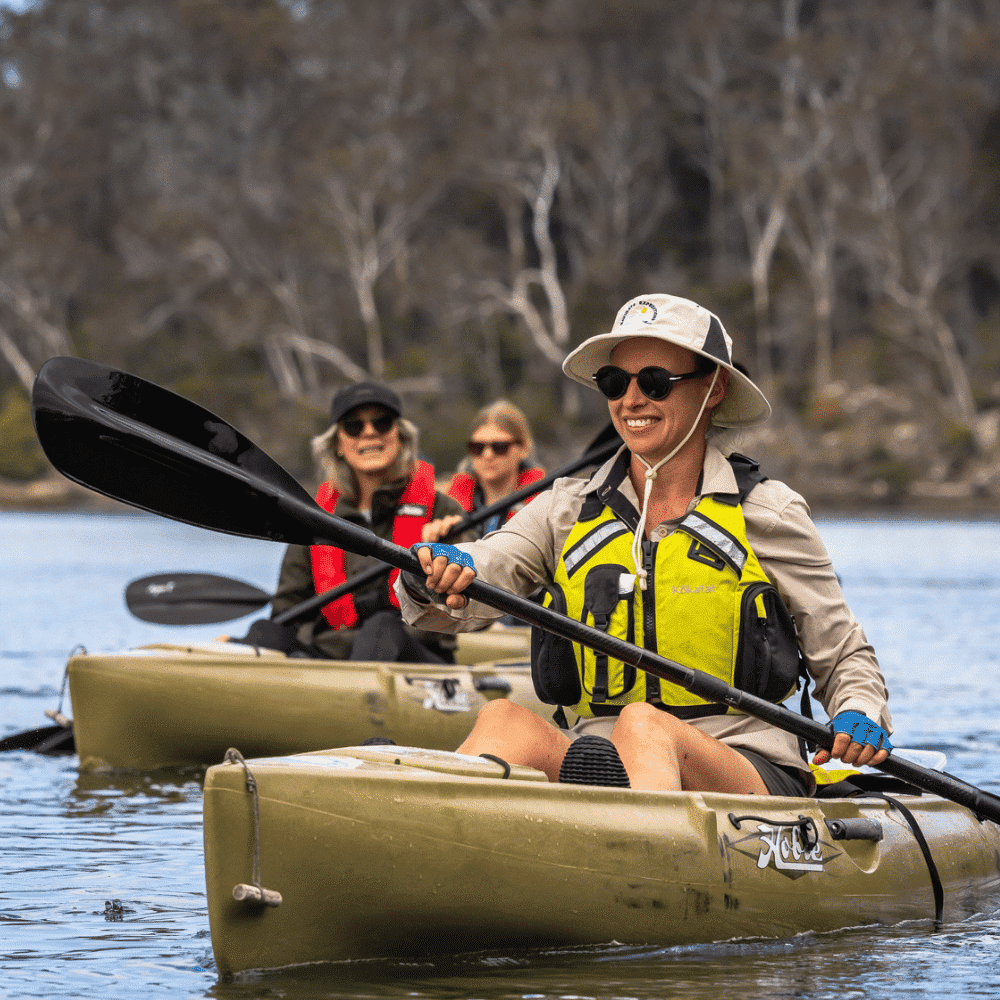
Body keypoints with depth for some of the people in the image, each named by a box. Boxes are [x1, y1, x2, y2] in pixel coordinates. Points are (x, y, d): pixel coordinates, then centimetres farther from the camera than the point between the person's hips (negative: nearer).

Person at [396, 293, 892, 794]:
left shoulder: (764, 513, 7)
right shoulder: (566, 512, 13)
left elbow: (842, 657, 14)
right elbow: (457, 602, -2)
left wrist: (859, 715, -9)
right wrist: (436, 577, -27)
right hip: (600, 761, 3)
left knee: (643, 726, -36)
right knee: (502, 720, -28)